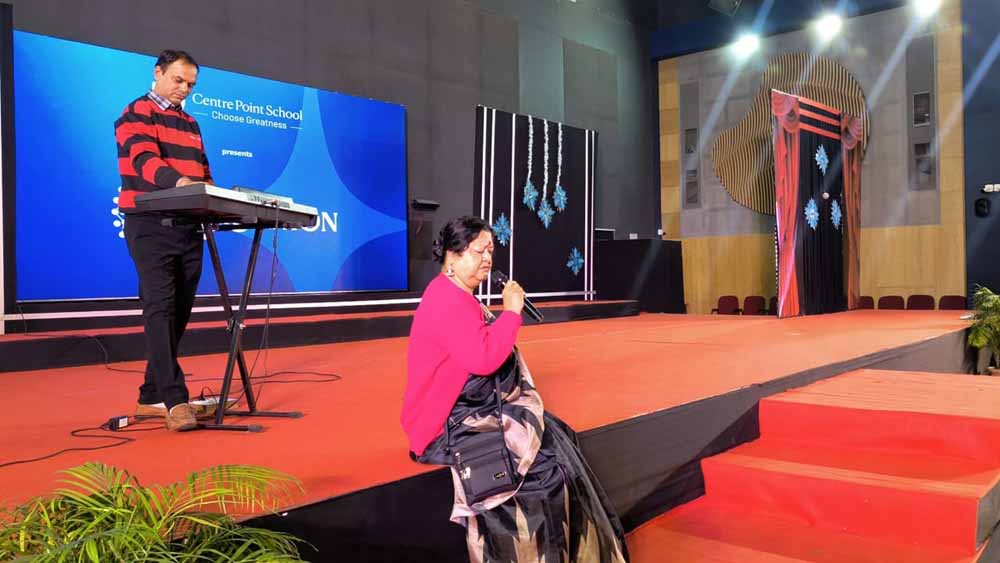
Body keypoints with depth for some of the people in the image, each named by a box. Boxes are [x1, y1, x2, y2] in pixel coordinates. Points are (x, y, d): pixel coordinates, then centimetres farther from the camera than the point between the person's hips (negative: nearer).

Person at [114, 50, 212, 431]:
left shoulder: (190, 124, 23)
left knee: (179, 313, 7)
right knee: (160, 310, -12)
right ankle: (175, 400, -16)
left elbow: (203, 172, 21)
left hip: (188, 229, 7)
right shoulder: (136, 114, 0)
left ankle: (151, 397, 17)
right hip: (151, 227, -7)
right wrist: (178, 181, -39)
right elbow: (144, 158, -19)